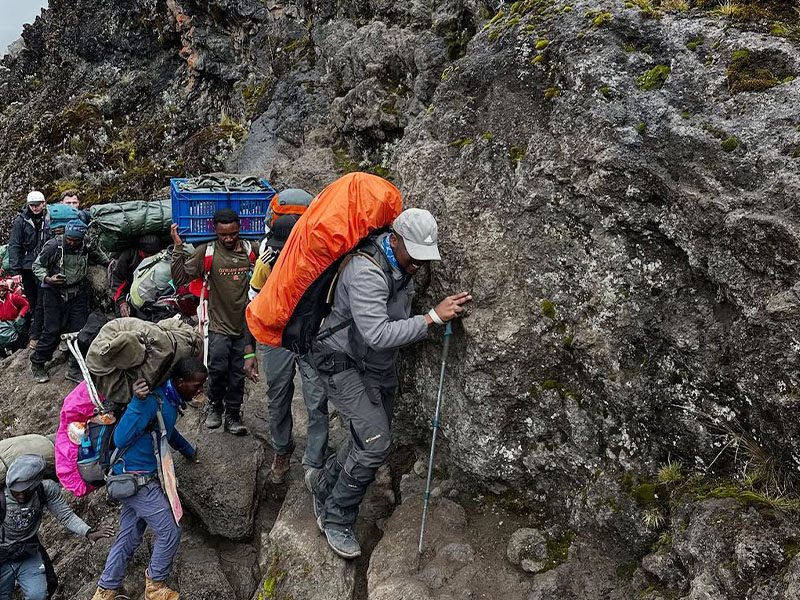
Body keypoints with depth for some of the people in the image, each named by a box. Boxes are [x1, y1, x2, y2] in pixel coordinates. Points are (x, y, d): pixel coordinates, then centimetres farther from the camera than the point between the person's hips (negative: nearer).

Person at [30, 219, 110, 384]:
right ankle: (37, 364, 16)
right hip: (55, 292, -3)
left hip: (78, 293, 3)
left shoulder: (87, 247, -4)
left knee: (80, 330, -1)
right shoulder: (53, 246, -14)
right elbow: (37, 265, -4)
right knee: (52, 330, -6)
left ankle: (75, 370, 10)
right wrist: (47, 279, -21)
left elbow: (100, 257, 18)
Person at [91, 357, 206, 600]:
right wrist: (138, 402, -40)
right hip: (136, 478, -9)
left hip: (137, 478, 9)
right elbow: (120, 439, -29)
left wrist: (189, 451, 37)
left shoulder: (171, 400, 5)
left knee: (129, 537, 16)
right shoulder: (154, 400, -24)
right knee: (170, 532, 2)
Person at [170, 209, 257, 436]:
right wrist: (178, 248, -15)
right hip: (219, 324, -2)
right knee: (218, 368, -17)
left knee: (238, 374, 7)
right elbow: (180, 278, -8)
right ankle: (214, 406, 11)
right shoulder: (206, 252, -3)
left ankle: (233, 416, 24)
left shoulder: (250, 250, 4)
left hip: (245, 325, 2)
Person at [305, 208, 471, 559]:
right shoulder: (366, 271, -27)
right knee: (375, 442, -15)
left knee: (372, 441, 14)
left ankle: (323, 481, 38)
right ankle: (336, 518, 5)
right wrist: (433, 317, -36)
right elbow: (377, 334, -35)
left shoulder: (404, 268, 2)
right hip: (344, 363, -9)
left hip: (380, 369, 9)